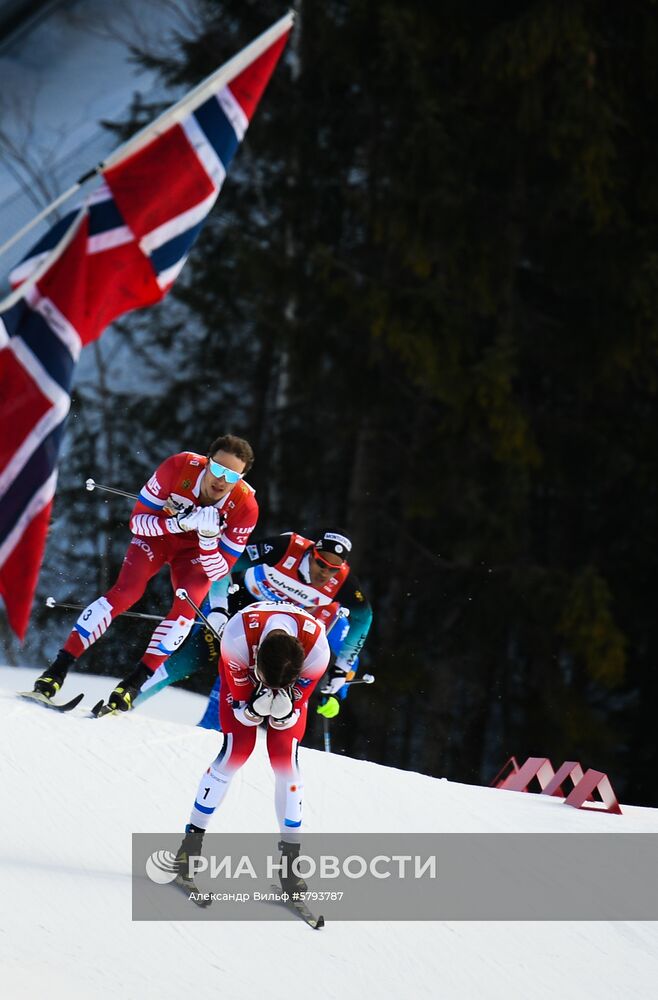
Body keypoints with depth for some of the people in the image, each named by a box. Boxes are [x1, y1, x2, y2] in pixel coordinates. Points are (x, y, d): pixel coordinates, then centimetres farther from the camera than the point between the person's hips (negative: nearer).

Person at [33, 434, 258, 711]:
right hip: (156, 534, -1)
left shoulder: (245, 507, -29)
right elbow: (137, 520, -24)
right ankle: (58, 668, -21)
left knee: (187, 607, -25)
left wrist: (209, 538, -42)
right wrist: (181, 523, -41)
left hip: (197, 551, 1)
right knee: (126, 592, -23)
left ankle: (134, 682, -14)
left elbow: (220, 571, -23)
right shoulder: (179, 467, -32)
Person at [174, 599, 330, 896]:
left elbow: (297, 704, -23)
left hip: (292, 685, 1)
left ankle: (290, 859, -4)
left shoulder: (316, 648, -40)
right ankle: (192, 840, -3)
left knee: (285, 759, -12)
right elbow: (240, 702, -27)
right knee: (237, 750, -15)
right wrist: (255, 709, -48)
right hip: (243, 676, -1)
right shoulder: (238, 637, -43)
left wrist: (284, 712, -45)